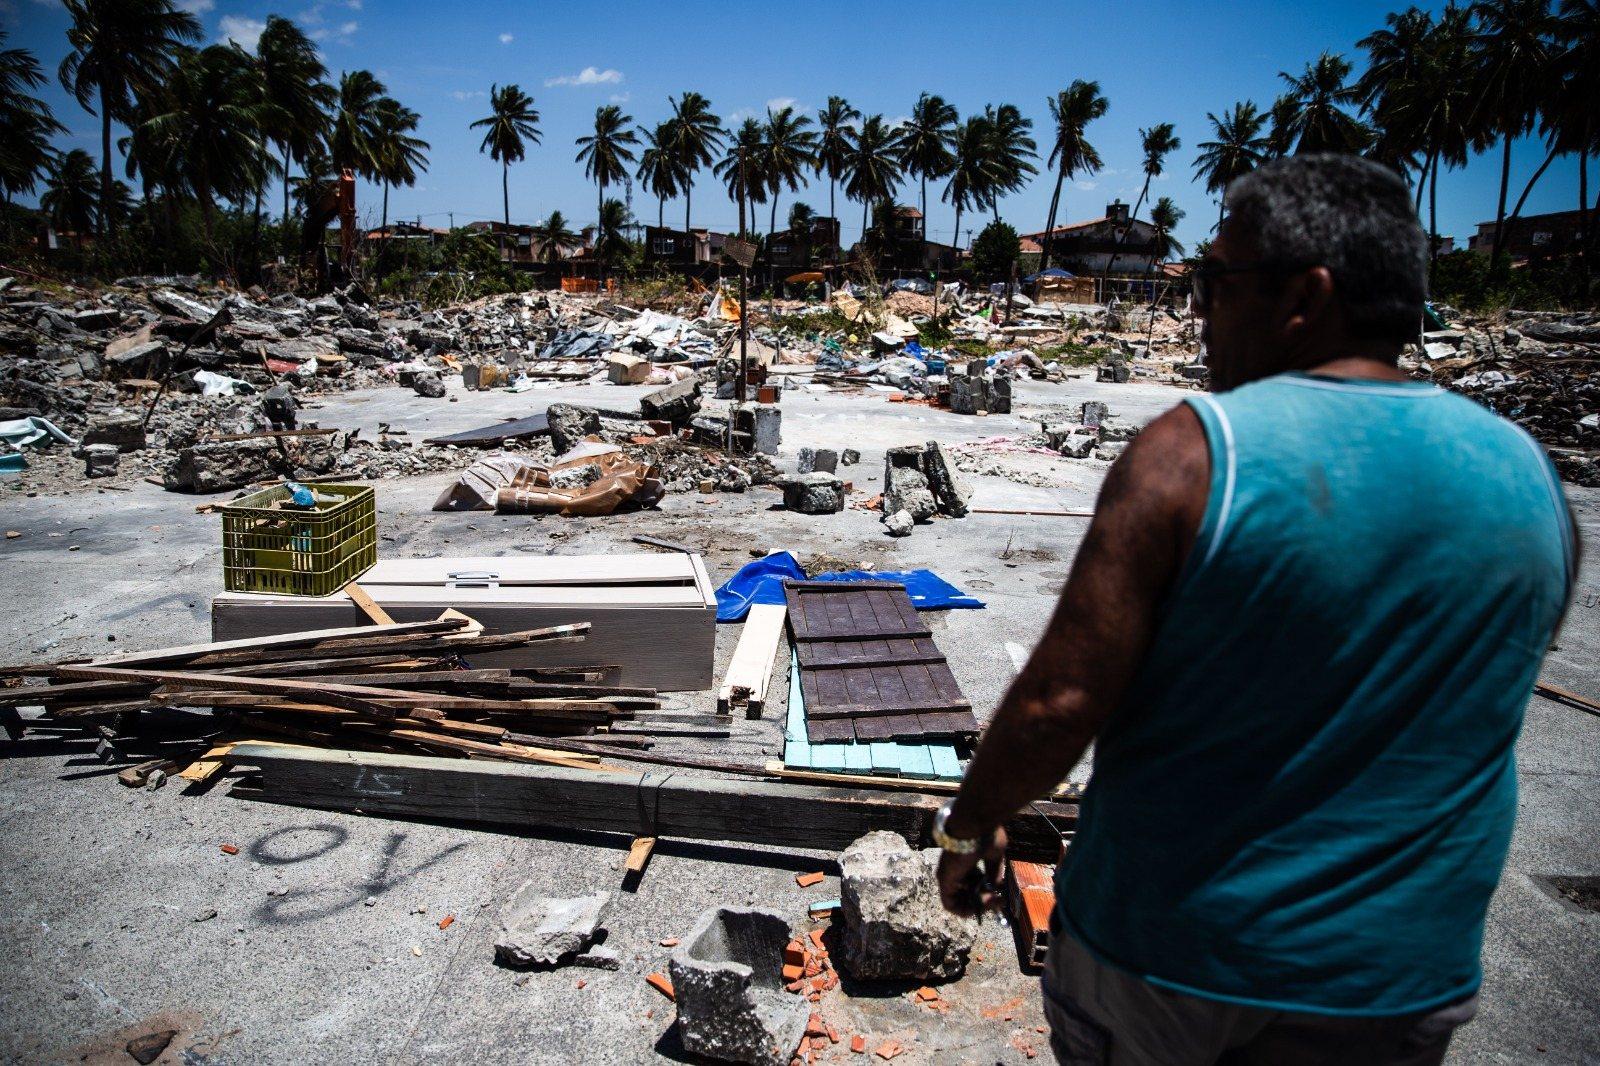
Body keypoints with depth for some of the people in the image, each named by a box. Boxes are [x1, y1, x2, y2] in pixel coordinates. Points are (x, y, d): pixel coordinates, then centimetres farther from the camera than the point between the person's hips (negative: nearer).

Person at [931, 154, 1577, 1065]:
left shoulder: (1193, 453, -22)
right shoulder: (1530, 479, -5)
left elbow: (1059, 703, -22)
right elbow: (1471, 716, 8)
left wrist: (971, 827, -5)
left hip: (1166, 949, -3)